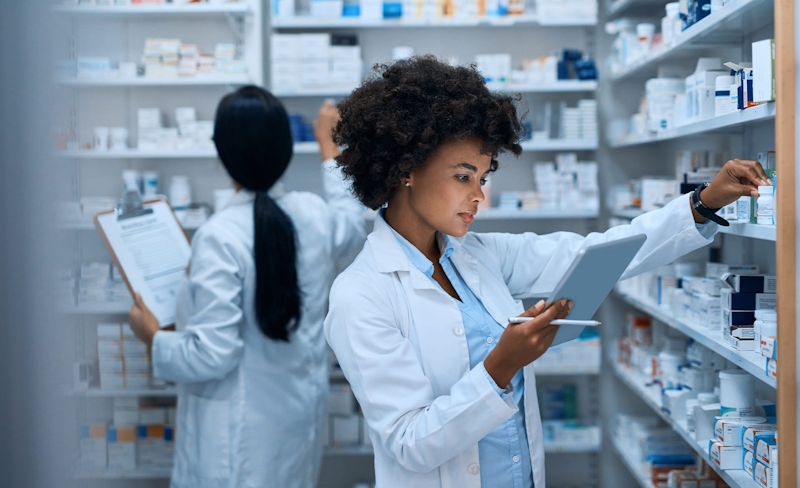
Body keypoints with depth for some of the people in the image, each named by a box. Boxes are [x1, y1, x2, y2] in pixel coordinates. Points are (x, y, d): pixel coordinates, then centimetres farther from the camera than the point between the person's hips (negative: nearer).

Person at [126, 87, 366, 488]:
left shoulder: (220, 236, -23)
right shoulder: (312, 214, -5)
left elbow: (211, 355, -22)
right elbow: (351, 224, 22)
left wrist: (153, 337, -3)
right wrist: (329, 147, 33)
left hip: (241, 431, -6)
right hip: (301, 414, 6)